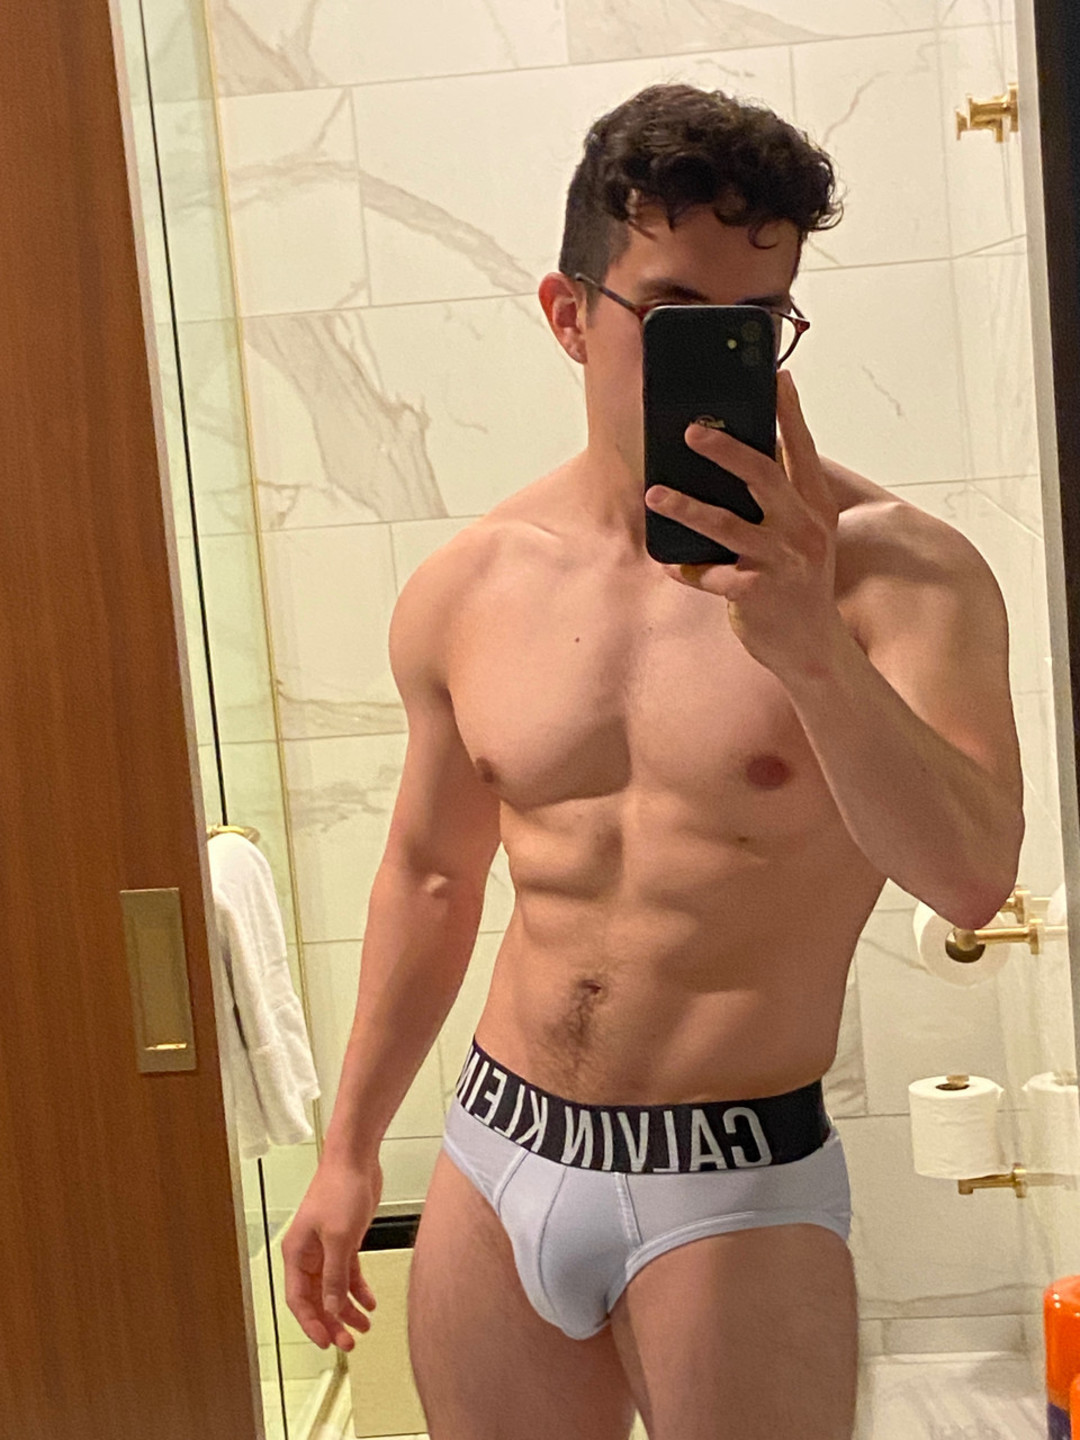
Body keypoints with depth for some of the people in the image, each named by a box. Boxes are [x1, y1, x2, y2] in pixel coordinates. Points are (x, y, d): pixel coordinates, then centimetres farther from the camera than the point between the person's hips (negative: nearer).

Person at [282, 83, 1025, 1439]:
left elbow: (971, 876, -23)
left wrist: (811, 648, -38)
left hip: (735, 1188, -3)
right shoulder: (464, 590, 0)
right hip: (496, 1155, 4)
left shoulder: (896, 570, -11)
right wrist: (351, 1151, 17)